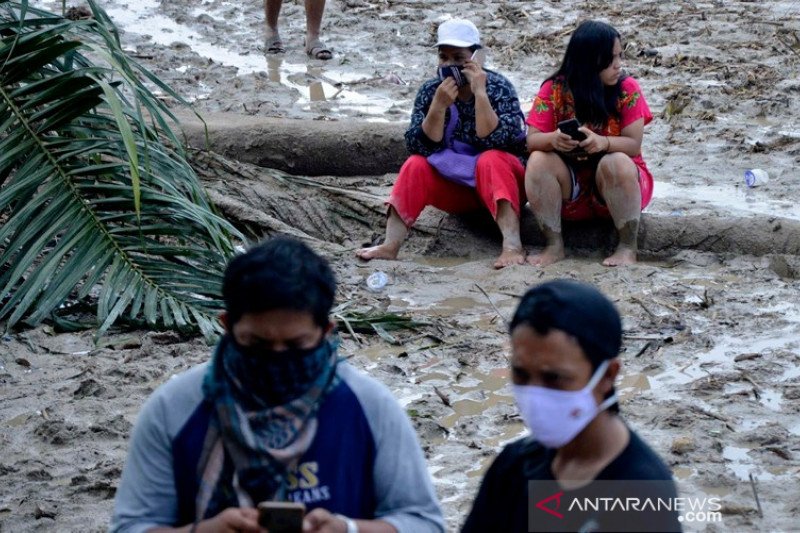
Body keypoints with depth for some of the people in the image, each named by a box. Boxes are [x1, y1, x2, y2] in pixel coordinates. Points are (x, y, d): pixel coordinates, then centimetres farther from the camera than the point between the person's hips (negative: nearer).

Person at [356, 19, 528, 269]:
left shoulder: (498, 87, -13)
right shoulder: (430, 91, -5)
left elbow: (494, 141, -28)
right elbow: (420, 147, -16)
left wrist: (479, 93, -31)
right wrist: (439, 106, -28)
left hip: (500, 179, -3)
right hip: (454, 187, 3)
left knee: (490, 160, -34)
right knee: (415, 166, -22)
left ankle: (512, 245, -51)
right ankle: (390, 245, -36)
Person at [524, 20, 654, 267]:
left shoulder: (627, 89, -10)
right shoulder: (554, 89, -8)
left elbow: (633, 145, -17)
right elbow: (532, 140, -12)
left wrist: (602, 142, -39)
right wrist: (553, 139, -37)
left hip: (616, 182, -1)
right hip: (570, 187, 2)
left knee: (616, 162, -34)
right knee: (538, 161, -26)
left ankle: (628, 247, -21)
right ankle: (554, 246, -20)